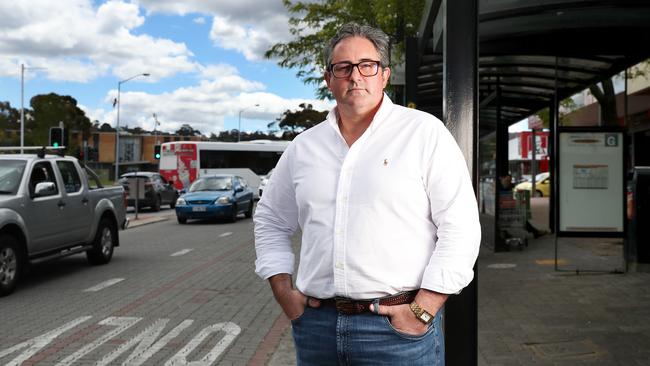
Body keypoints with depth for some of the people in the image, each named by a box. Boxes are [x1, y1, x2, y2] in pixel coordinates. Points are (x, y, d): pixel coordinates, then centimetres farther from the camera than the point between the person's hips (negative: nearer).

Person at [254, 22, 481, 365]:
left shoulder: (424, 132, -4)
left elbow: (460, 227, -8)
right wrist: (284, 292, 9)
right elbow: (271, 220, 19)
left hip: (399, 327, -4)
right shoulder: (304, 146, 9)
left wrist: (424, 310, -13)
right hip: (316, 325, 4)